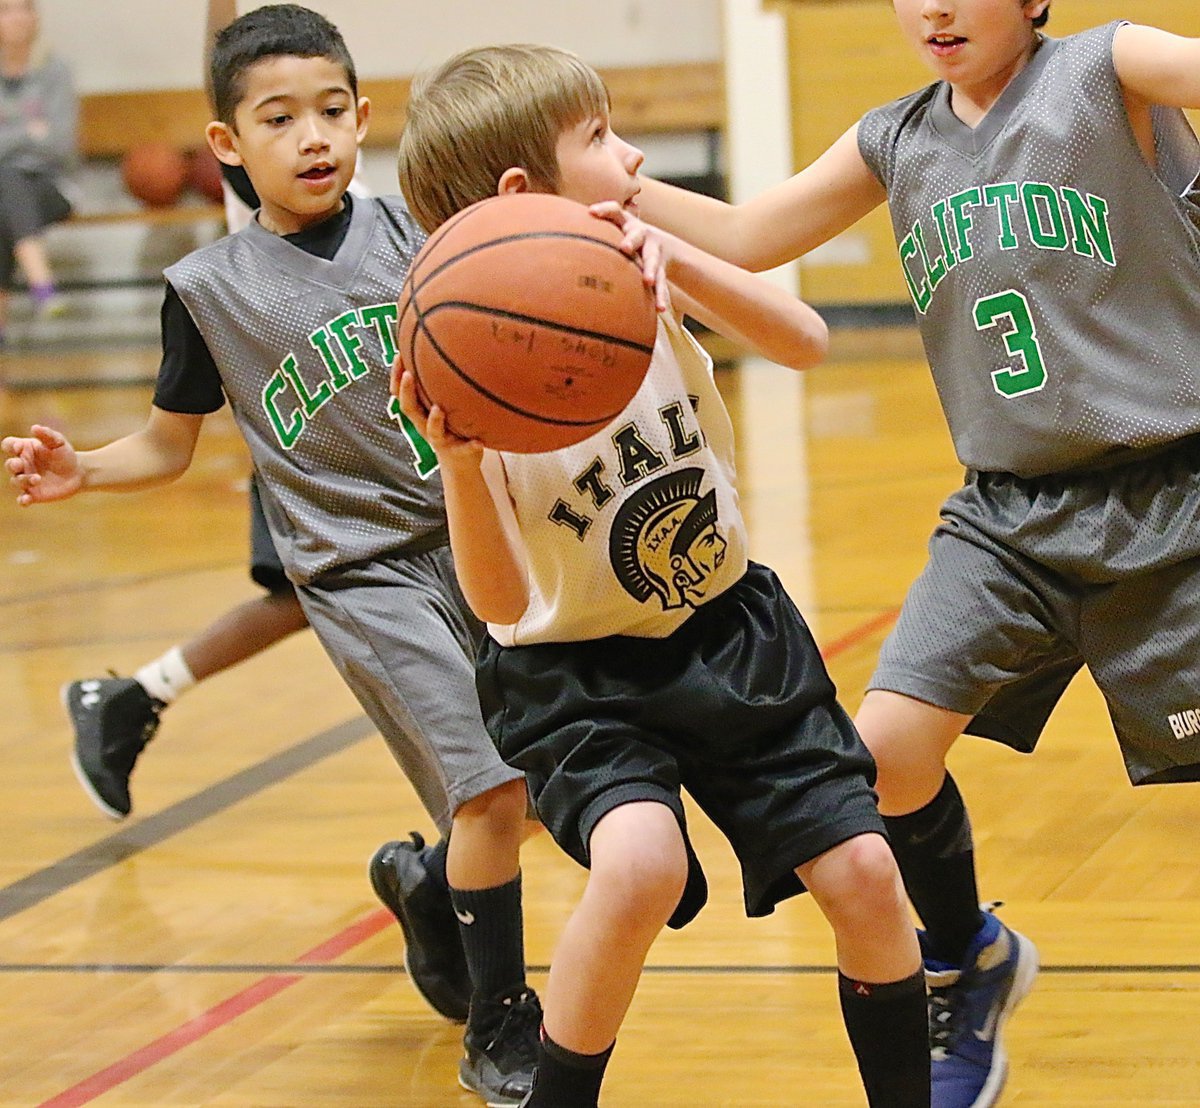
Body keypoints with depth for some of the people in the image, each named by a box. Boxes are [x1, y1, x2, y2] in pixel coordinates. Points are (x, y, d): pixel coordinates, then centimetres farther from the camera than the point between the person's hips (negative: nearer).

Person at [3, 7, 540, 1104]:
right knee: (493, 788, -15)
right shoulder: (209, 286, -1)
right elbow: (169, 446, 7)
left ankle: (427, 880, 40)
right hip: (364, 572, -3)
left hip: (479, 537, 3)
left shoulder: (412, 230, 2)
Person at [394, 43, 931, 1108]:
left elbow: (806, 341, -23)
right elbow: (503, 602, -26)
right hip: (579, 673, -5)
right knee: (641, 864, -31)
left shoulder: (644, 277, -10)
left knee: (864, 875, -3)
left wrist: (673, 255, -36)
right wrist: (460, 467, -44)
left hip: (732, 630, 5)